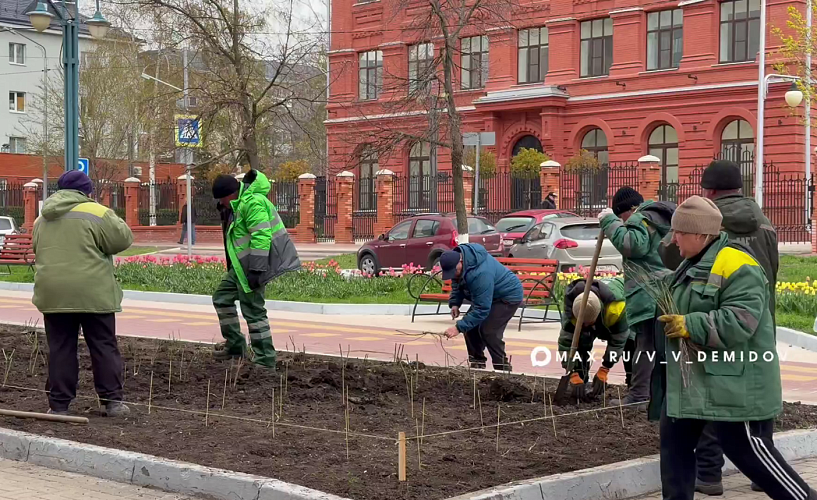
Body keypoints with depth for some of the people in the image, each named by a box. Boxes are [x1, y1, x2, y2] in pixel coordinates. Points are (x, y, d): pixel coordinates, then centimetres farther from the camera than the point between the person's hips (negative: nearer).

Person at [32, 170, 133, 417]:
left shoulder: (42, 219, 13)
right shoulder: (96, 213, -7)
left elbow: (38, 250, 21)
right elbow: (123, 239, -4)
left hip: (53, 293, 5)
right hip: (92, 293, -4)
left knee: (60, 349, 9)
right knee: (104, 348, 5)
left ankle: (58, 404, 10)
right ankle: (113, 400, 8)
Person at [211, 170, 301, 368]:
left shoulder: (252, 202, -21)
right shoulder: (237, 204, 14)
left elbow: (261, 237, -27)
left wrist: (256, 270, -28)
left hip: (253, 266, -11)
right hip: (241, 266, 11)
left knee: (253, 311, -7)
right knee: (221, 298, 16)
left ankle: (265, 360, 0)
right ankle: (235, 345, 26)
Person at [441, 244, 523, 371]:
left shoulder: (480, 274, -40)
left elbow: (482, 309, -37)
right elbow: (457, 284, 9)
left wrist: (459, 328, -36)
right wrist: (454, 303, -7)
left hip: (509, 296, -10)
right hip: (488, 294, 10)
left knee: (488, 331, -20)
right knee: (471, 325, 2)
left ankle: (503, 369, -8)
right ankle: (477, 364, 12)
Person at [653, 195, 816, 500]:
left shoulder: (735, 265, -18)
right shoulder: (693, 264, 14)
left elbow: (741, 321, -27)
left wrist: (688, 325, -25)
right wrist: (670, 320, 11)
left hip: (733, 384, -10)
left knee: (750, 452, -3)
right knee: (674, 443, 9)